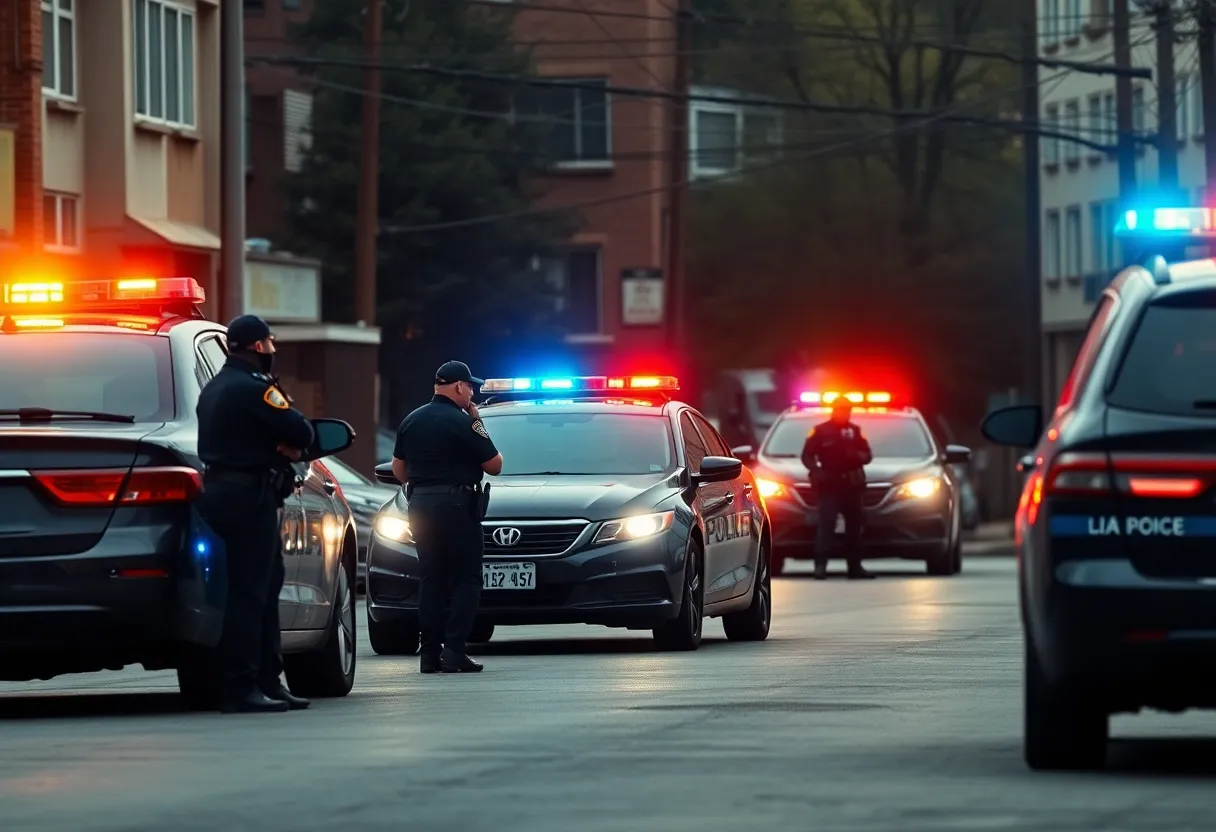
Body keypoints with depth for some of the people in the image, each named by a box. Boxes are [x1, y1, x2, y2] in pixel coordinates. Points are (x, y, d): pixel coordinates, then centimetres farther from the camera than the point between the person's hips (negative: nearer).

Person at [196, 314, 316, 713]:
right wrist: (289, 443, 4)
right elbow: (302, 433, -17)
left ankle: (268, 681, 16)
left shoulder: (216, 388, 18)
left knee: (264, 589, 14)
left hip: (222, 490, 10)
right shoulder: (253, 388, -14)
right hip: (249, 497, -10)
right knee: (249, 593, -10)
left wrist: (283, 445, -1)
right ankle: (240, 689, -12)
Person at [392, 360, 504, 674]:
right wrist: (478, 425, 2)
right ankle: (454, 651, -11)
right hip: (457, 506, -6)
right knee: (465, 580, -1)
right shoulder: (462, 423, -11)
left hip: (420, 505, 6)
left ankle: (430, 653, 6)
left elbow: (398, 468, 15)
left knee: (431, 580, 10)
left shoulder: (411, 421, 9)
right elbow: (495, 466, -5)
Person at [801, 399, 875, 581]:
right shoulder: (820, 431, 1)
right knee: (826, 524, -16)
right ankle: (820, 565, -22)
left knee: (854, 526, 9)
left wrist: (858, 456, -12)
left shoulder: (855, 431, 12)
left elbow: (868, 456, 12)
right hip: (829, 485, -5)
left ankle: (855, 566, 18)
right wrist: (816, 471, -17)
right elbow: (807, 456, 2)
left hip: (852, 485, 5)